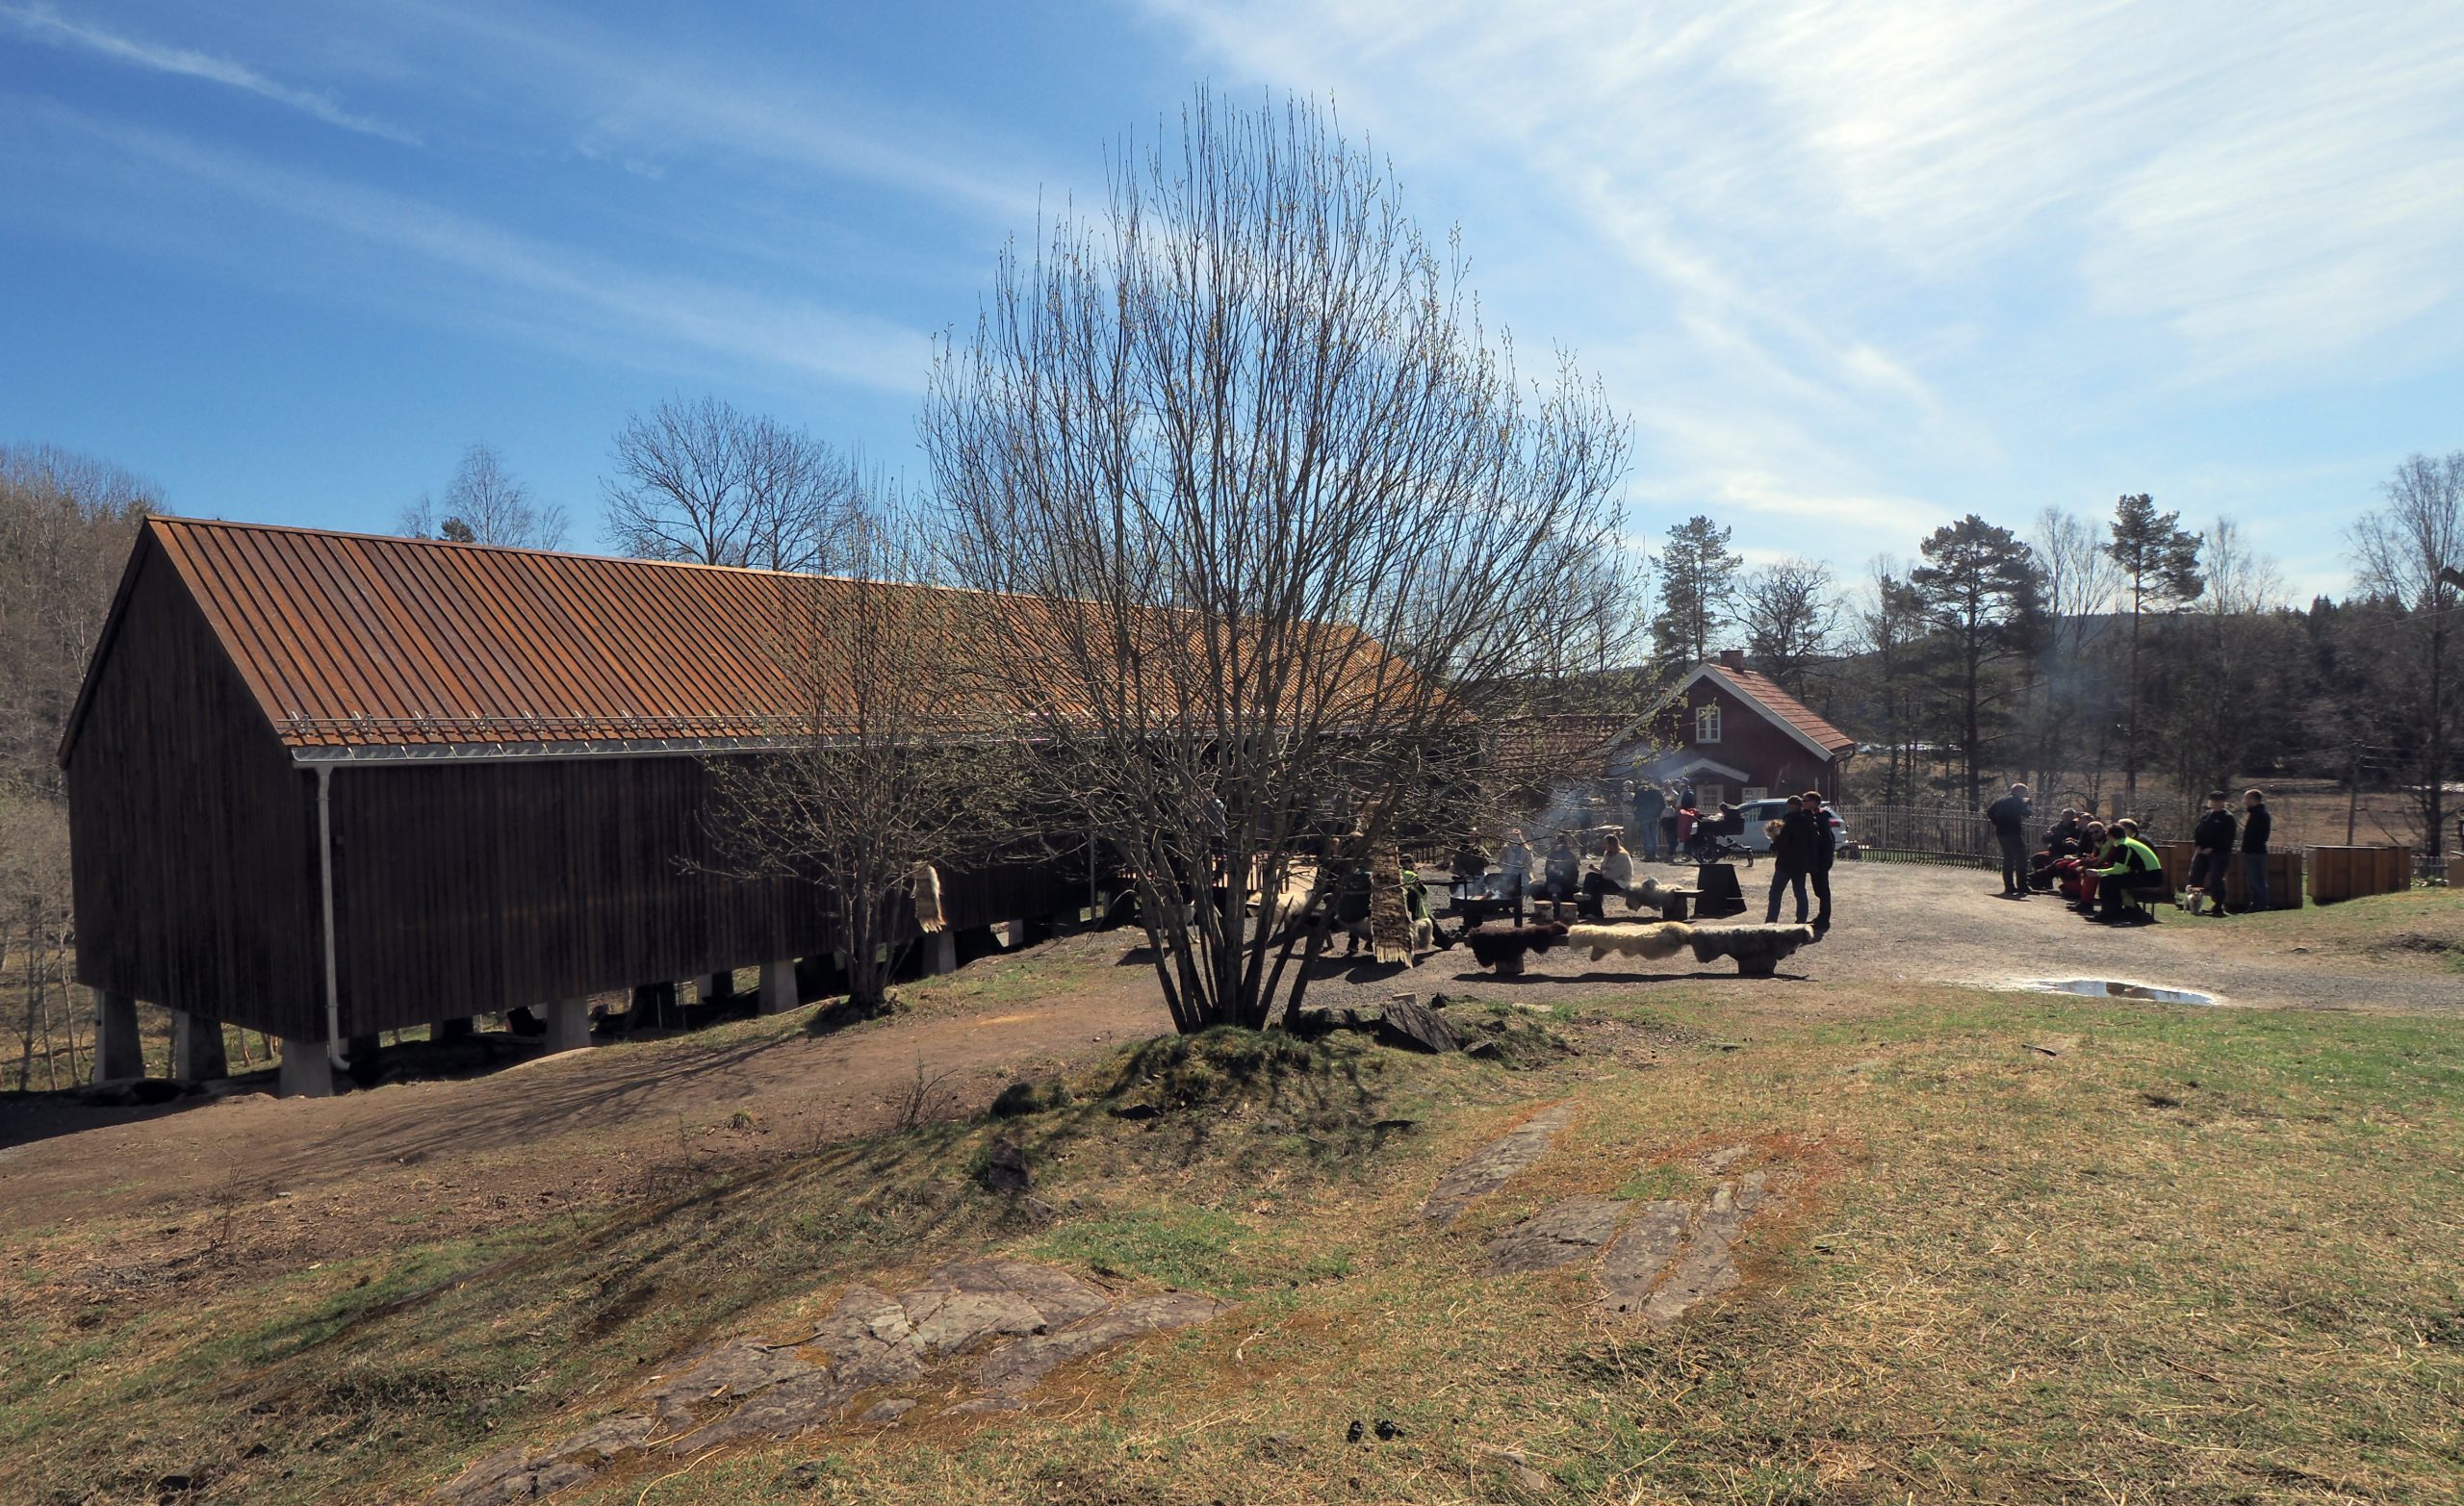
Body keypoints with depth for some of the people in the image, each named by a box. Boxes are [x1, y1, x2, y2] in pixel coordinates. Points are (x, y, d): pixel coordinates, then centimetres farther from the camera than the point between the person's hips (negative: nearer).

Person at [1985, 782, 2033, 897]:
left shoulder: (2001, 800, 15)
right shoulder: (2017, 801, -7)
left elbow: (1990, 812, 15)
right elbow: (2026, 813, -14)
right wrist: (2028, 802, 2)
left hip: (2001, 833, 8)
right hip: (2014, 833, -8)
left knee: (2008, 859, 14)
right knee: (2021, 860, -4)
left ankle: (2009, 887, 13)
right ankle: (2022, 887, -8)